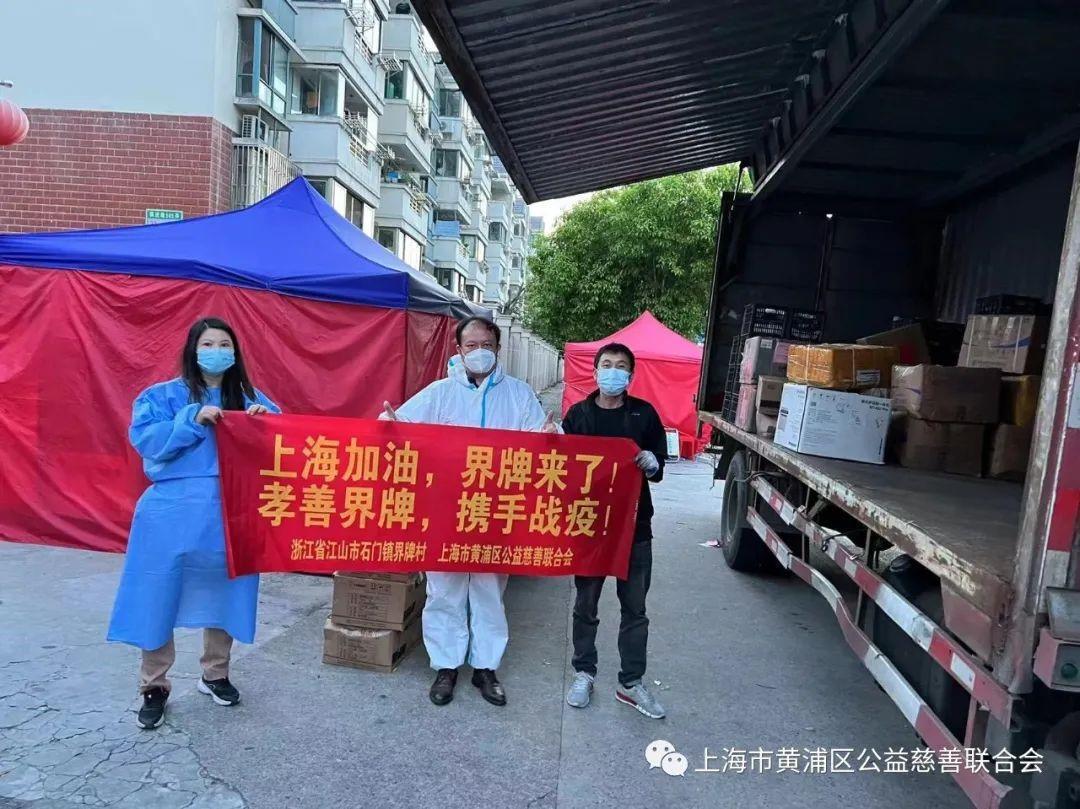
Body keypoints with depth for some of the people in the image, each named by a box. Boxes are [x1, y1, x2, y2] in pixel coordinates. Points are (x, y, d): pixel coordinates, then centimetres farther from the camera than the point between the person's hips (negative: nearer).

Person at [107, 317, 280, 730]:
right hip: (172, 515, -2)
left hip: (229, 517, 2)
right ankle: (154, 686, 21)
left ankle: (215, 675, 30)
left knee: (223, 595, 11)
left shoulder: (248, 398, 10)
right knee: (159, 599, 3)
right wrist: (193, 419, -20)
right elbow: (145, 439, -10)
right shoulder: (163, 395, 3)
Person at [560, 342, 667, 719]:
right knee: (586, 604, 12)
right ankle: (584, 673, 29)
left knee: (634, 607, 9)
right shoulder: (578, 414, 2)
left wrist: (651, 462, -16)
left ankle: (631, 683, 23)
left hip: (635, 523, 1)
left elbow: (661, 462, 7)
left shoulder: (644, 413, 2)